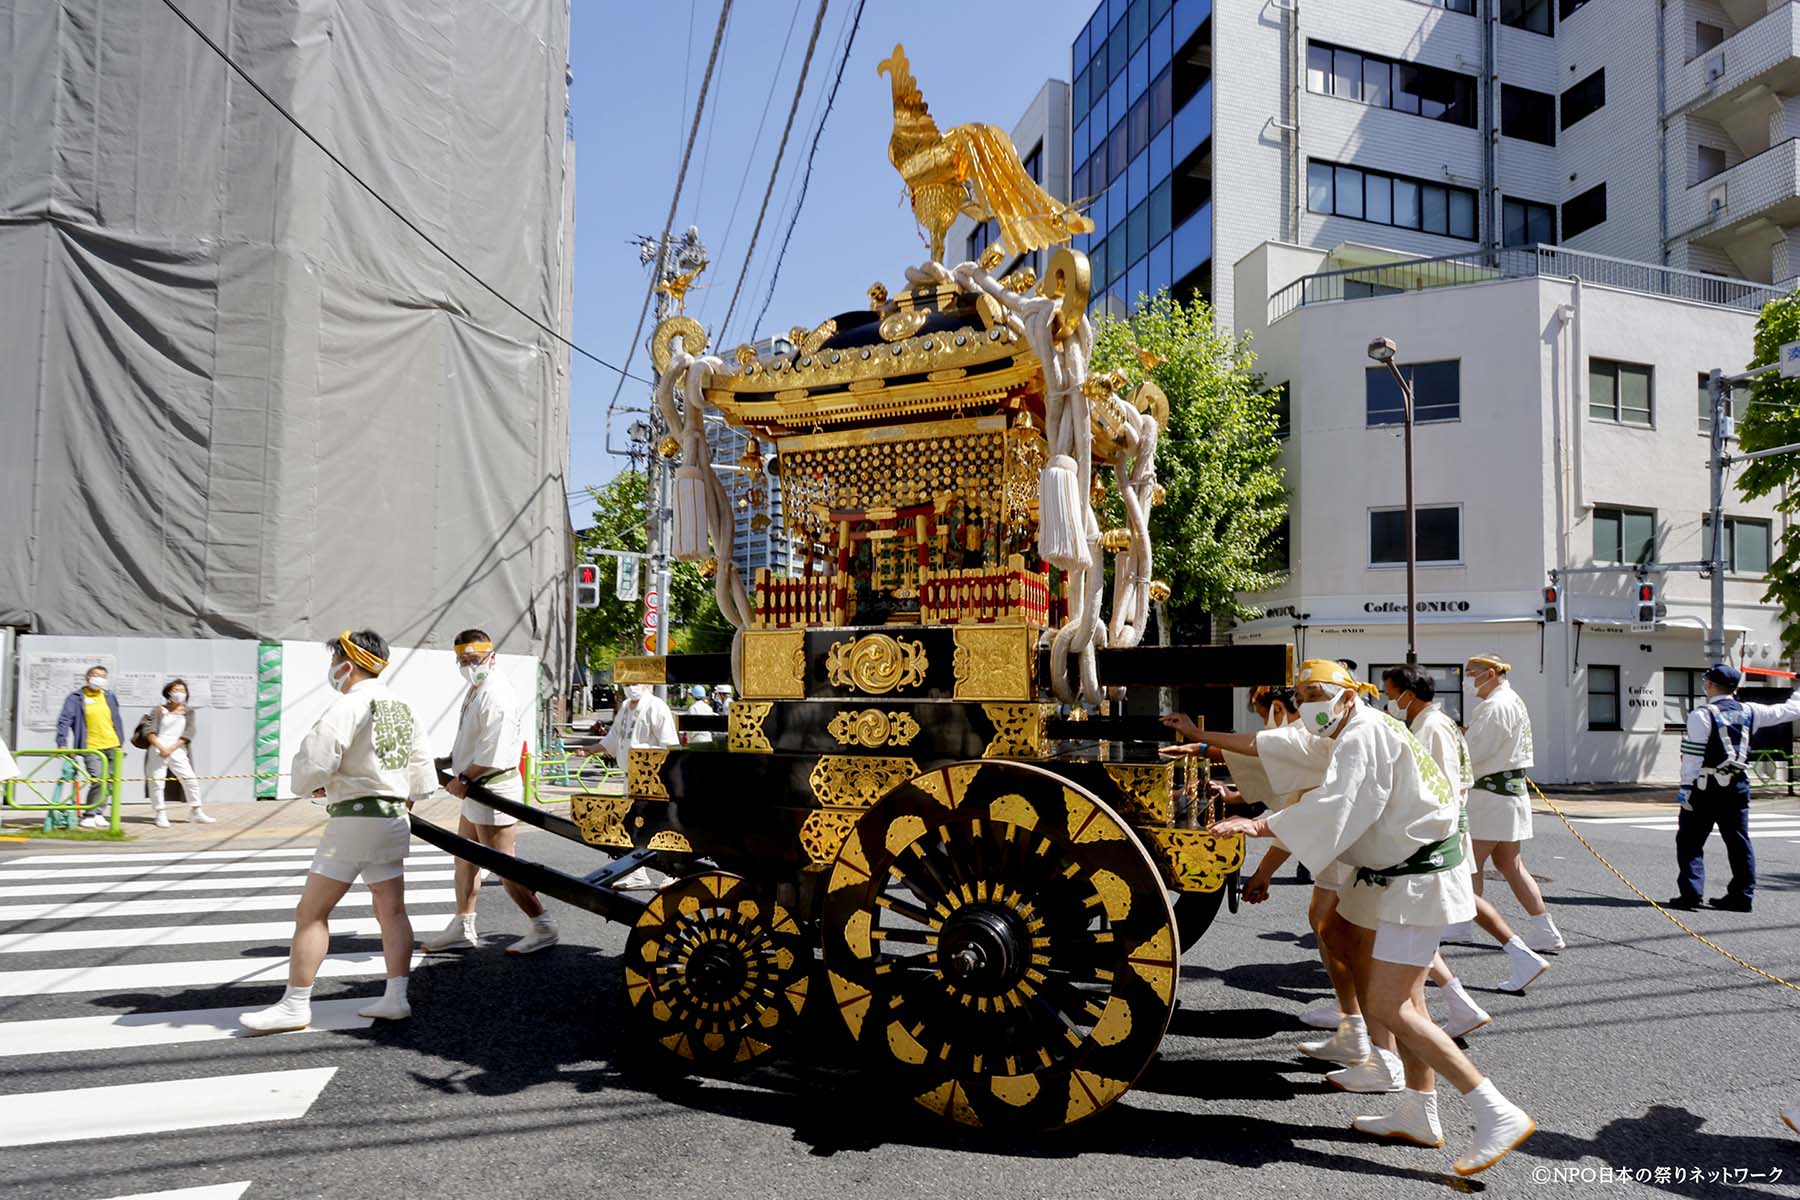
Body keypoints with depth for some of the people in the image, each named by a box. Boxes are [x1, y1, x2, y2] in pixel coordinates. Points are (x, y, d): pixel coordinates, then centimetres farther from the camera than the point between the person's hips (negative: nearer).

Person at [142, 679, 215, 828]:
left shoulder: (188, 712, 8)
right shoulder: (159, 710, 6)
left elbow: (188, 733, -1)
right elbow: (149, 730, -2)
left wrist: (171, 749, -12)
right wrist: (161, 747, -15)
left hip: (178, 752, 1)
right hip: (157, 751, -1)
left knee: (190, 781, -4)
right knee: (157, 782, -2)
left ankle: (196, 813, 4)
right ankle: (160, 814, 8)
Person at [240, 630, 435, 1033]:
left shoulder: (347, 707, -14)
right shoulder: (405, 709, 10)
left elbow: (312, 762, -21)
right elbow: (421, 777, 13)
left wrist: (312, 785, 0)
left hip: (354, 818, -8)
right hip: (394, 819, 8)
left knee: (310, 912, 1)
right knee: (392, 910, 10)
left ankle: (295, 1005, 5)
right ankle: (396, 998, 11)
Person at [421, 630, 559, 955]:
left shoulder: (497, 696, -19)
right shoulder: (475, 690, 14)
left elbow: (494, 753, -24)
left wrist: (464, 779, -16)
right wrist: (456, 771, 6)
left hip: (494, 789, -10)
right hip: (475, 790, 10)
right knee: (465, 858, 17)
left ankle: (543, 927, 3)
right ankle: (463, 928, 29)